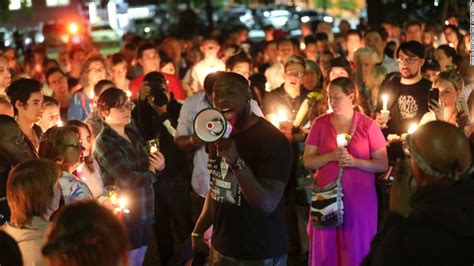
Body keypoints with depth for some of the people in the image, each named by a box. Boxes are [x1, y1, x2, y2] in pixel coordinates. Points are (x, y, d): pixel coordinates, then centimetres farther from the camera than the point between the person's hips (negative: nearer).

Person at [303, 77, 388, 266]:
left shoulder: (368, 125, -2)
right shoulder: (320, 123, 3)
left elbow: (383, 165, -2)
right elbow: (307, 161, 0)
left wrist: (355, 161, -17)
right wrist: (331, 156, -16)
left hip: (359, 197, -2)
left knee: (356, 250, 2)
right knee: (326, 250, 5)